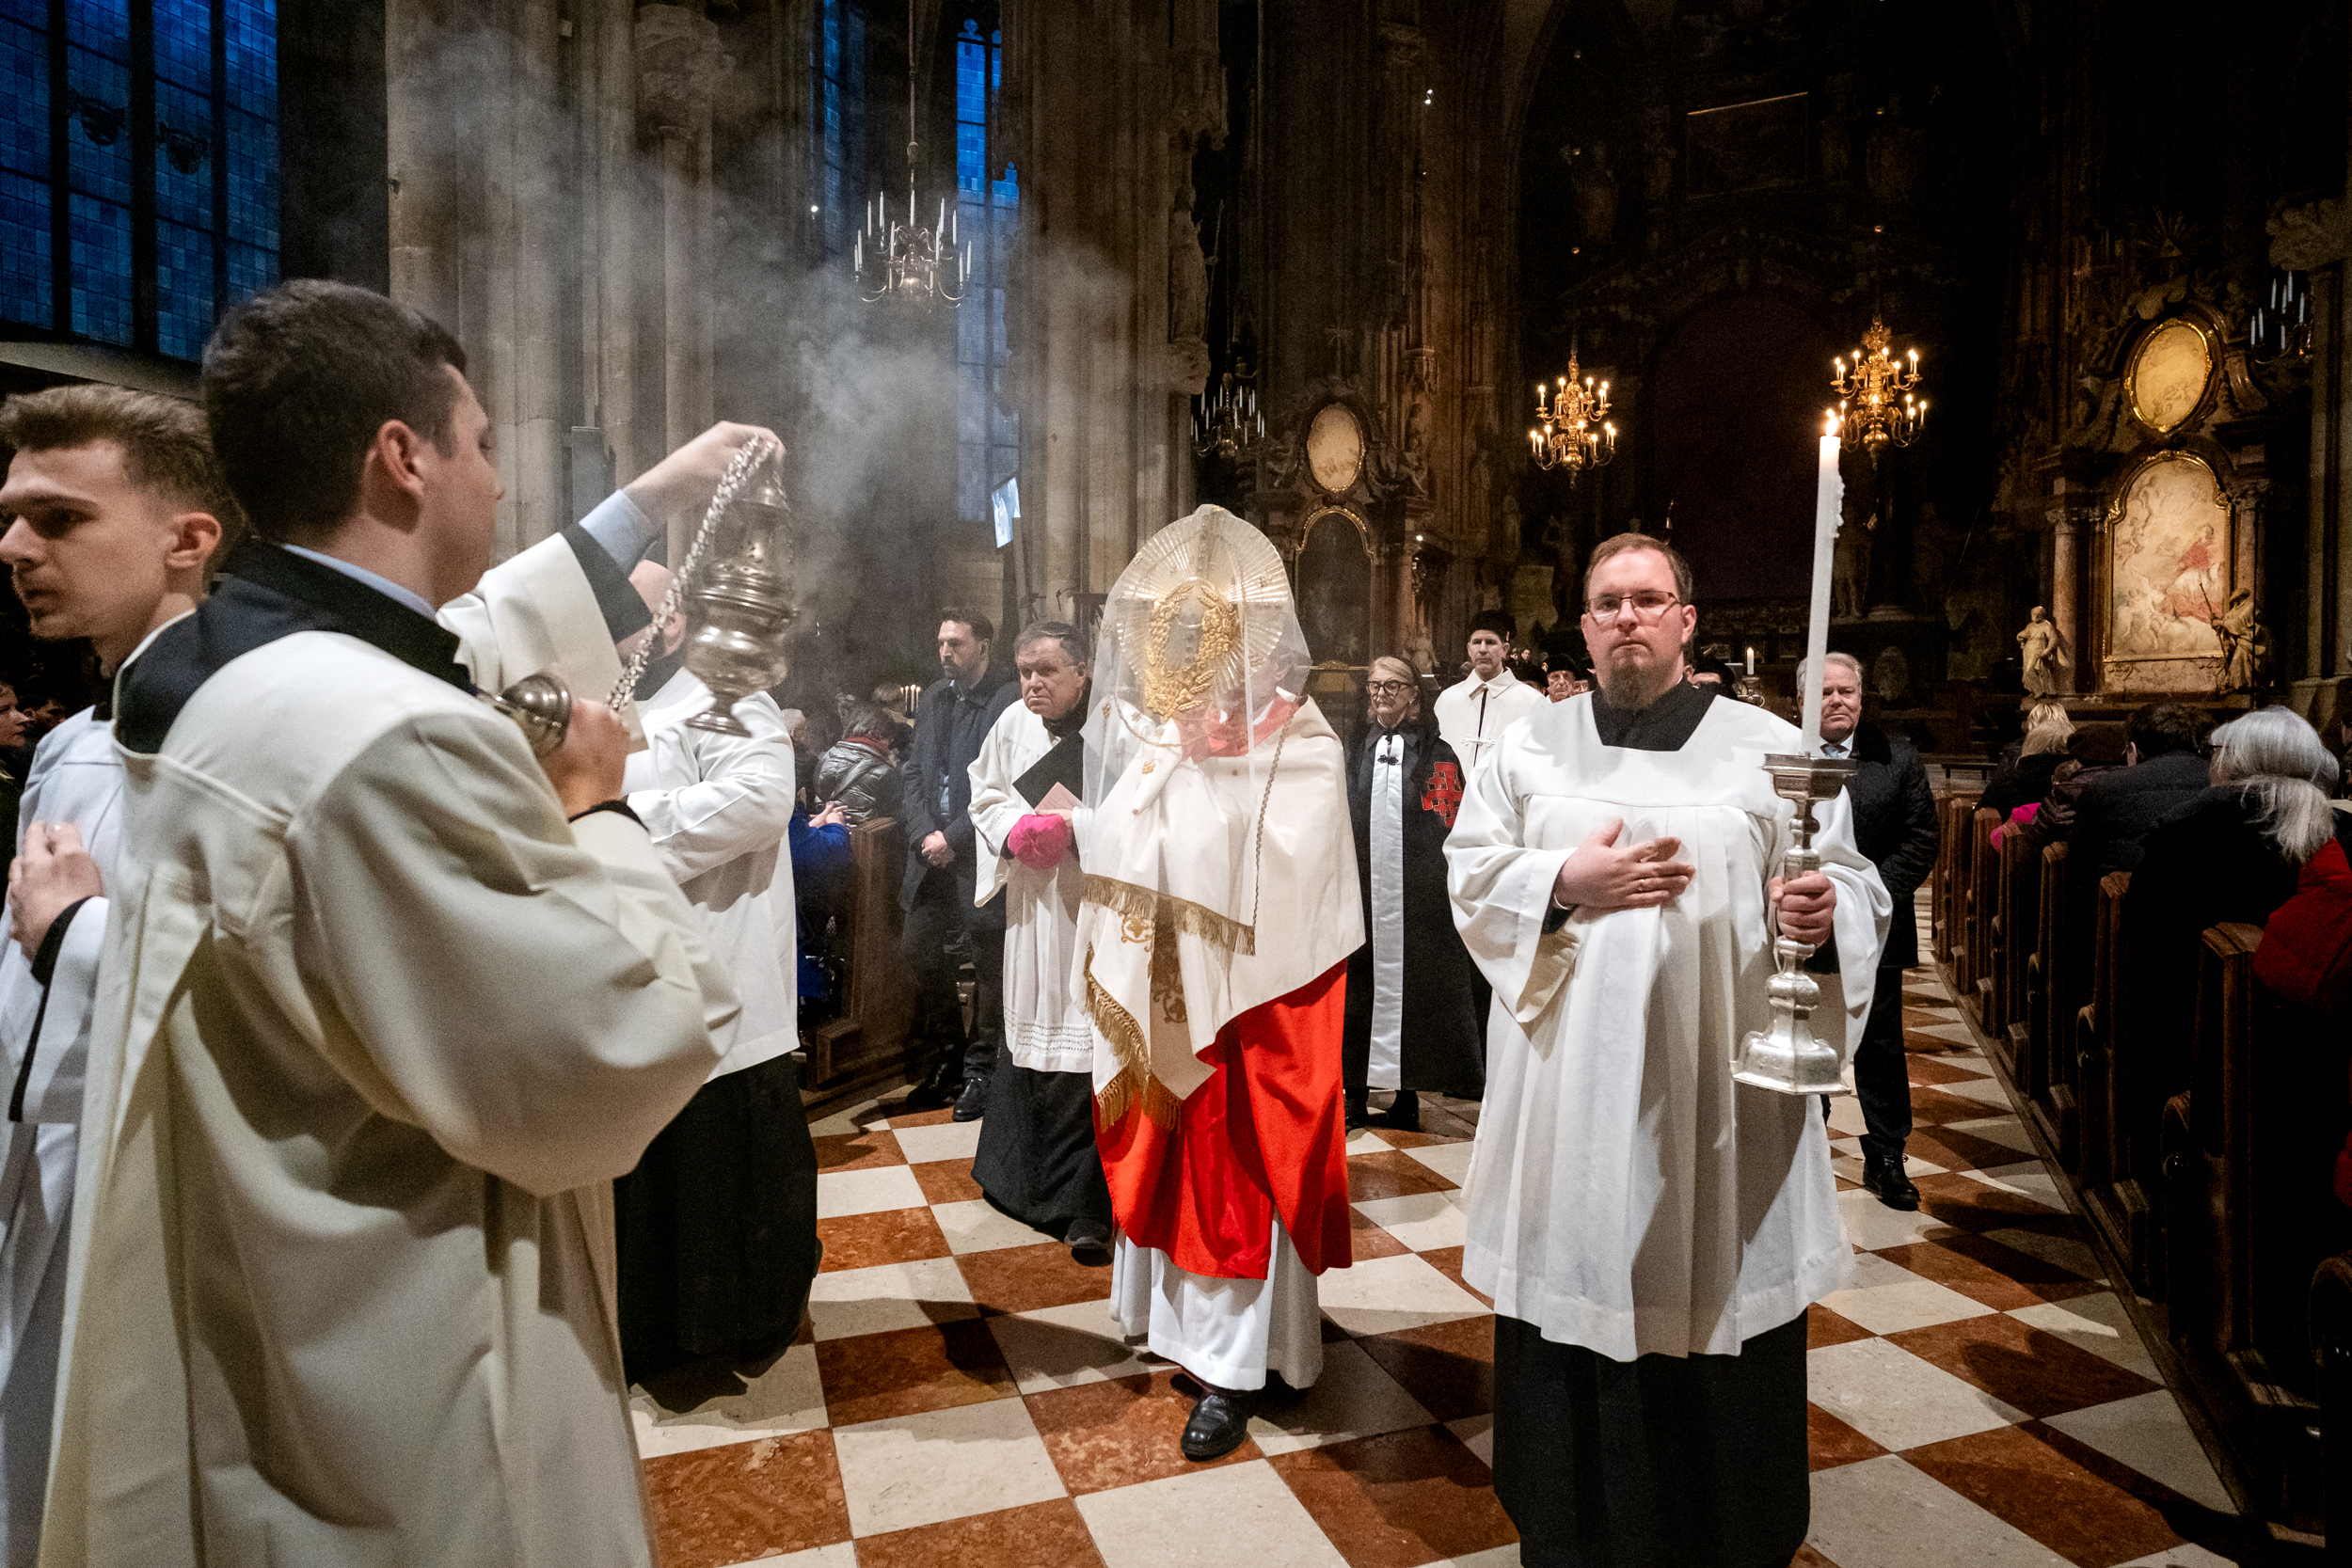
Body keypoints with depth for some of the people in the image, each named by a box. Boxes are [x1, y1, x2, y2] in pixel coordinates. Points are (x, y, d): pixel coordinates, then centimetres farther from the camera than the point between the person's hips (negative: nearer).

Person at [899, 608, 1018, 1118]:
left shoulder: (1008, 700, -12)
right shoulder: (934, 697, 12)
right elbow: (912, 772, 12)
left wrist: (953, 837, -14)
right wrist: (924, 834, -2)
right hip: (933, 848, 7)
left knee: (989, 962, 3)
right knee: (919, 951, 11)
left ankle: (980, 1070, 18)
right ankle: (949, 1058, 29)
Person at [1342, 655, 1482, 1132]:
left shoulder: (1435, 752, 4)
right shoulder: (1355, 749, 14)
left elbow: (1448, 824, 0)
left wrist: (1442, 885, -9)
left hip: (1416, 893, -3)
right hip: (1362, 889, 3)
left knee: (1411, 981, 0)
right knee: (1361, 980, 3)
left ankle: (1408, 1096, 10)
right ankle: (1357, 1094, 11)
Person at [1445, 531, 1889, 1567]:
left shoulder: (1769, 747, 2)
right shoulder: (1531, 750, 7)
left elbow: (1854, 884, 0)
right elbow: (1469, 874, 4)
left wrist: (1821, 914, -22)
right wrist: (1564, 884, -13)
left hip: (1721, 1089, -1)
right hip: (1569, 1089, 1)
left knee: (1721, 1303, 8)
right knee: (1572, 1304, 10)